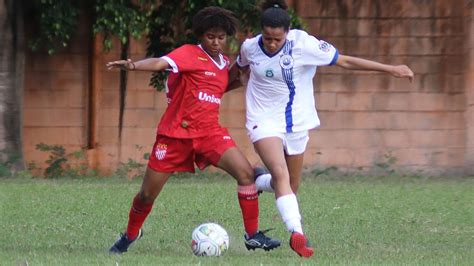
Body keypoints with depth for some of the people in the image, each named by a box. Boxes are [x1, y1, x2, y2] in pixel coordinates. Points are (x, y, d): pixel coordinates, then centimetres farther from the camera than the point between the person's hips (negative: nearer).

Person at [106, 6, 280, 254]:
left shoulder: (224, 63, 11)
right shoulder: (190, 54, -10)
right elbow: (161, 63, -27)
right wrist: (133, 65, -47)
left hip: (209, 132, 4)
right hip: (176, 132, -4)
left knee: (246, 173, -16)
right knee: (147, 194, 3)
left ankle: (252, 235, -6)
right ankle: (130, 235, 31)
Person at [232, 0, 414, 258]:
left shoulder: (303, 44, -17)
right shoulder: (249, 48, -9)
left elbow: (346, 61, -13)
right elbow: (241, 68, 18)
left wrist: (390, 69, -15)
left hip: (296, 122, 2)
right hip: (264, 122, -2)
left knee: (291, 186, 11)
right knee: (281, 174, -25)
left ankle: (258, 181, 45)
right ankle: (297, 233, -33)